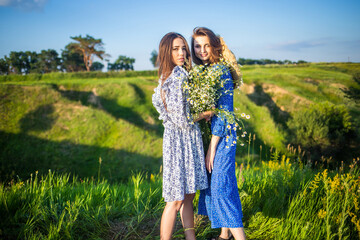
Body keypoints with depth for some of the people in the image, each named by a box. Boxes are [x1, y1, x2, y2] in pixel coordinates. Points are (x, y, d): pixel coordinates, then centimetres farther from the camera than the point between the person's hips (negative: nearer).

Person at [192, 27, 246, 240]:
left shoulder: (221, 71, -14)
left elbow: (223, 111, -17)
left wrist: (212, 147, -16)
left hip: (222, 134, -8)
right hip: (207, 132, 8)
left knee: (222, 185, -10)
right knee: (213, 182, 14)